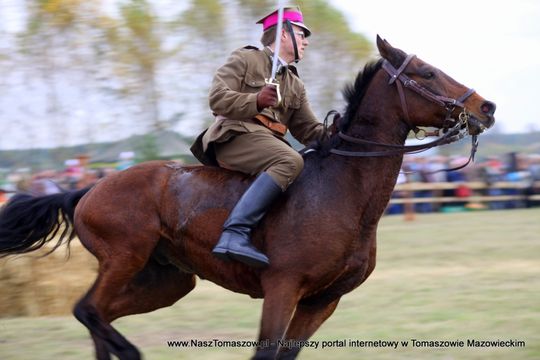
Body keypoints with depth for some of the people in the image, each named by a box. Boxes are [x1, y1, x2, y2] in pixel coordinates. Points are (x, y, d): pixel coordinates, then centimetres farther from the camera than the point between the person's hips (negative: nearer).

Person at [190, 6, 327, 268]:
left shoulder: (295, 85, 27)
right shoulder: (245, 59, 7)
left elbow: (309, 130, 20)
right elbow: (217, 98, -5)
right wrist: (255, 101, -20)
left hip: (269, 143, 8)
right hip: (236, 136, -8)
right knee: (290, 161, -34)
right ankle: (235, 233, -44)